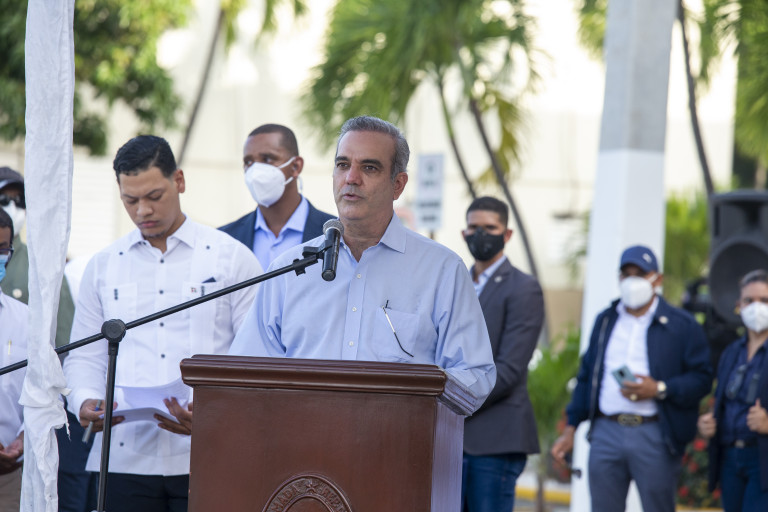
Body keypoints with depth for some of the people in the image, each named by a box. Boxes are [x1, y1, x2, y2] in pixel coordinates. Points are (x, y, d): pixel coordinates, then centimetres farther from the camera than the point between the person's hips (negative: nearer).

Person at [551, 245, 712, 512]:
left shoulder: (682, 325, 4)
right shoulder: (605, 321, 17)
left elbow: (702, 378, -2)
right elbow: (586, 377, 19)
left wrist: (659, 389, -16)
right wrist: (570, 430, 15)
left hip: (655, 436, -4)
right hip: (605, 432, 4)